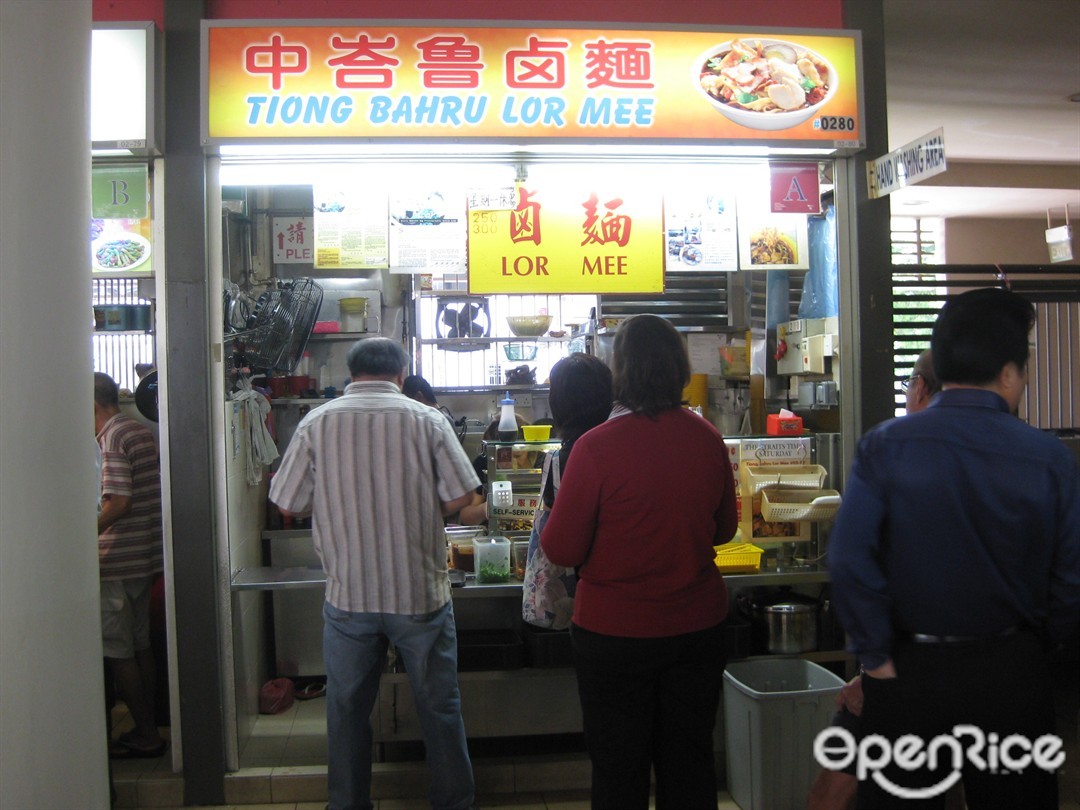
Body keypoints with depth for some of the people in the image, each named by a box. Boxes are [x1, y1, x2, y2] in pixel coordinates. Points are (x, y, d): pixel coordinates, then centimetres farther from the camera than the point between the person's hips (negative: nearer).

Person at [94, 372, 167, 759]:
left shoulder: (113, 438, -14)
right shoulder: (140, 432, 13)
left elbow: (118, 502, -22)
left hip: (117, 560, -9)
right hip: (145, 556, 9)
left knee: (118, 652, 1)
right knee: (140, 645, 15)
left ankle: (146, 735, 8)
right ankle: (148, 730, 23)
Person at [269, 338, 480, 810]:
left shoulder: (316, 424, -4)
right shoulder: (427, 420, -6)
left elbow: (288, 504, 0)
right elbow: (460, 496, -7)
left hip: (348, 596, 1)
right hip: (421, 592, 0)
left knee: (347, 709, 17)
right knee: (439, 706, 14)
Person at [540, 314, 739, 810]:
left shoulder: (596, 447, -20)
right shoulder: (707, 438, -6)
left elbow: (561, 551, -15)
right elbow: (724, 529, 8)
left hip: (615, 632, -4)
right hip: (699, 626, 4)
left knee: (619, 769, 14)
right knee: (690, 761, 20)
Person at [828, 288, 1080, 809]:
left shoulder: (885, 446, -13)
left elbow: (848, 559, -19)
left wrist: (877, 658, -7)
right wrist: (1037, 640, 13)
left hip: (910, 671, -1)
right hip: (1012, 671, 1)